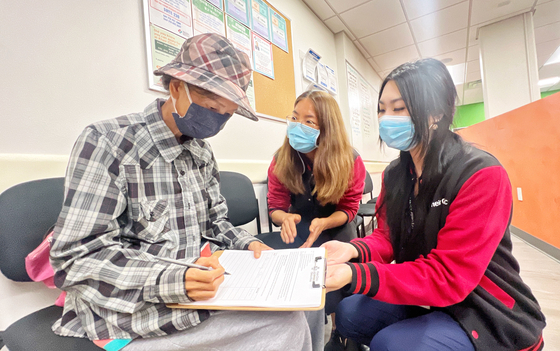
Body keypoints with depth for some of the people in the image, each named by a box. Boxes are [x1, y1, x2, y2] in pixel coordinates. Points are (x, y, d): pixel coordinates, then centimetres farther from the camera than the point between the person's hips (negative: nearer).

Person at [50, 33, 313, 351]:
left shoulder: (203, 154, 7)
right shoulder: (106, 142, -13)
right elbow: (77, 257, -17)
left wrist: (247, 244, -4)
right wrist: (173, 281, -29)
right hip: (133, 316, -6)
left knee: (290, 316, -10)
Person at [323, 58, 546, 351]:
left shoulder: (482, 175, -23)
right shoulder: (395, 174, -2)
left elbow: (448, 277, -27)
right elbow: (388, 237, -1)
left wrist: (356, 276, -37)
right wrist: (353, 250, -24)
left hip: (489, 314, -6)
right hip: (423, 297, 6)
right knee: (348, 315, -4)